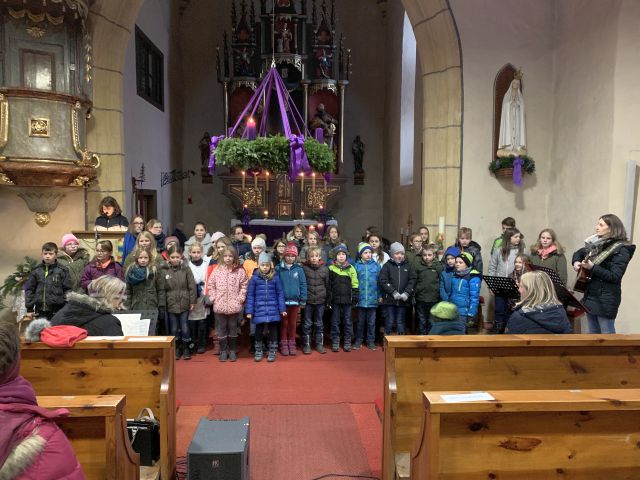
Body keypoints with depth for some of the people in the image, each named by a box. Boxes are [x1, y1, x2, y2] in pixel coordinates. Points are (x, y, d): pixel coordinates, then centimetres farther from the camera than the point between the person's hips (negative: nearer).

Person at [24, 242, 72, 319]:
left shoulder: (62, 270, -2)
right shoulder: (36, 271, 6)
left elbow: (68, 289, -2)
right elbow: (29, 289, 10)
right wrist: (29, 307, 4)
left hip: (57, 310, -3)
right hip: (40, 309, 3)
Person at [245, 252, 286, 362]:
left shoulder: (275, 277, -1)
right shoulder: (255, 277, -3)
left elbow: (280, 293, 2)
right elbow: (250, 295, 0)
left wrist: (283, 308, -1)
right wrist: (249, 311, -3)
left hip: (273, 310, 0)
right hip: (259, 310, 0)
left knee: (273, 330, 9)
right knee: (259, 331, 11)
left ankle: (272, 352, 24)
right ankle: (258, 351, 29)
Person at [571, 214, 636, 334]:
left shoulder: (621, 250, -12)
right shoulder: (596, 245, 9)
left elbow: (615, 276, -20)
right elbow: (579, 253, 26)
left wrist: (592, 267, -28)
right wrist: (576, 262, 5)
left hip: (606, 300, -8)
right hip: (590, 296, 8)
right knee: (593, 335, 16)